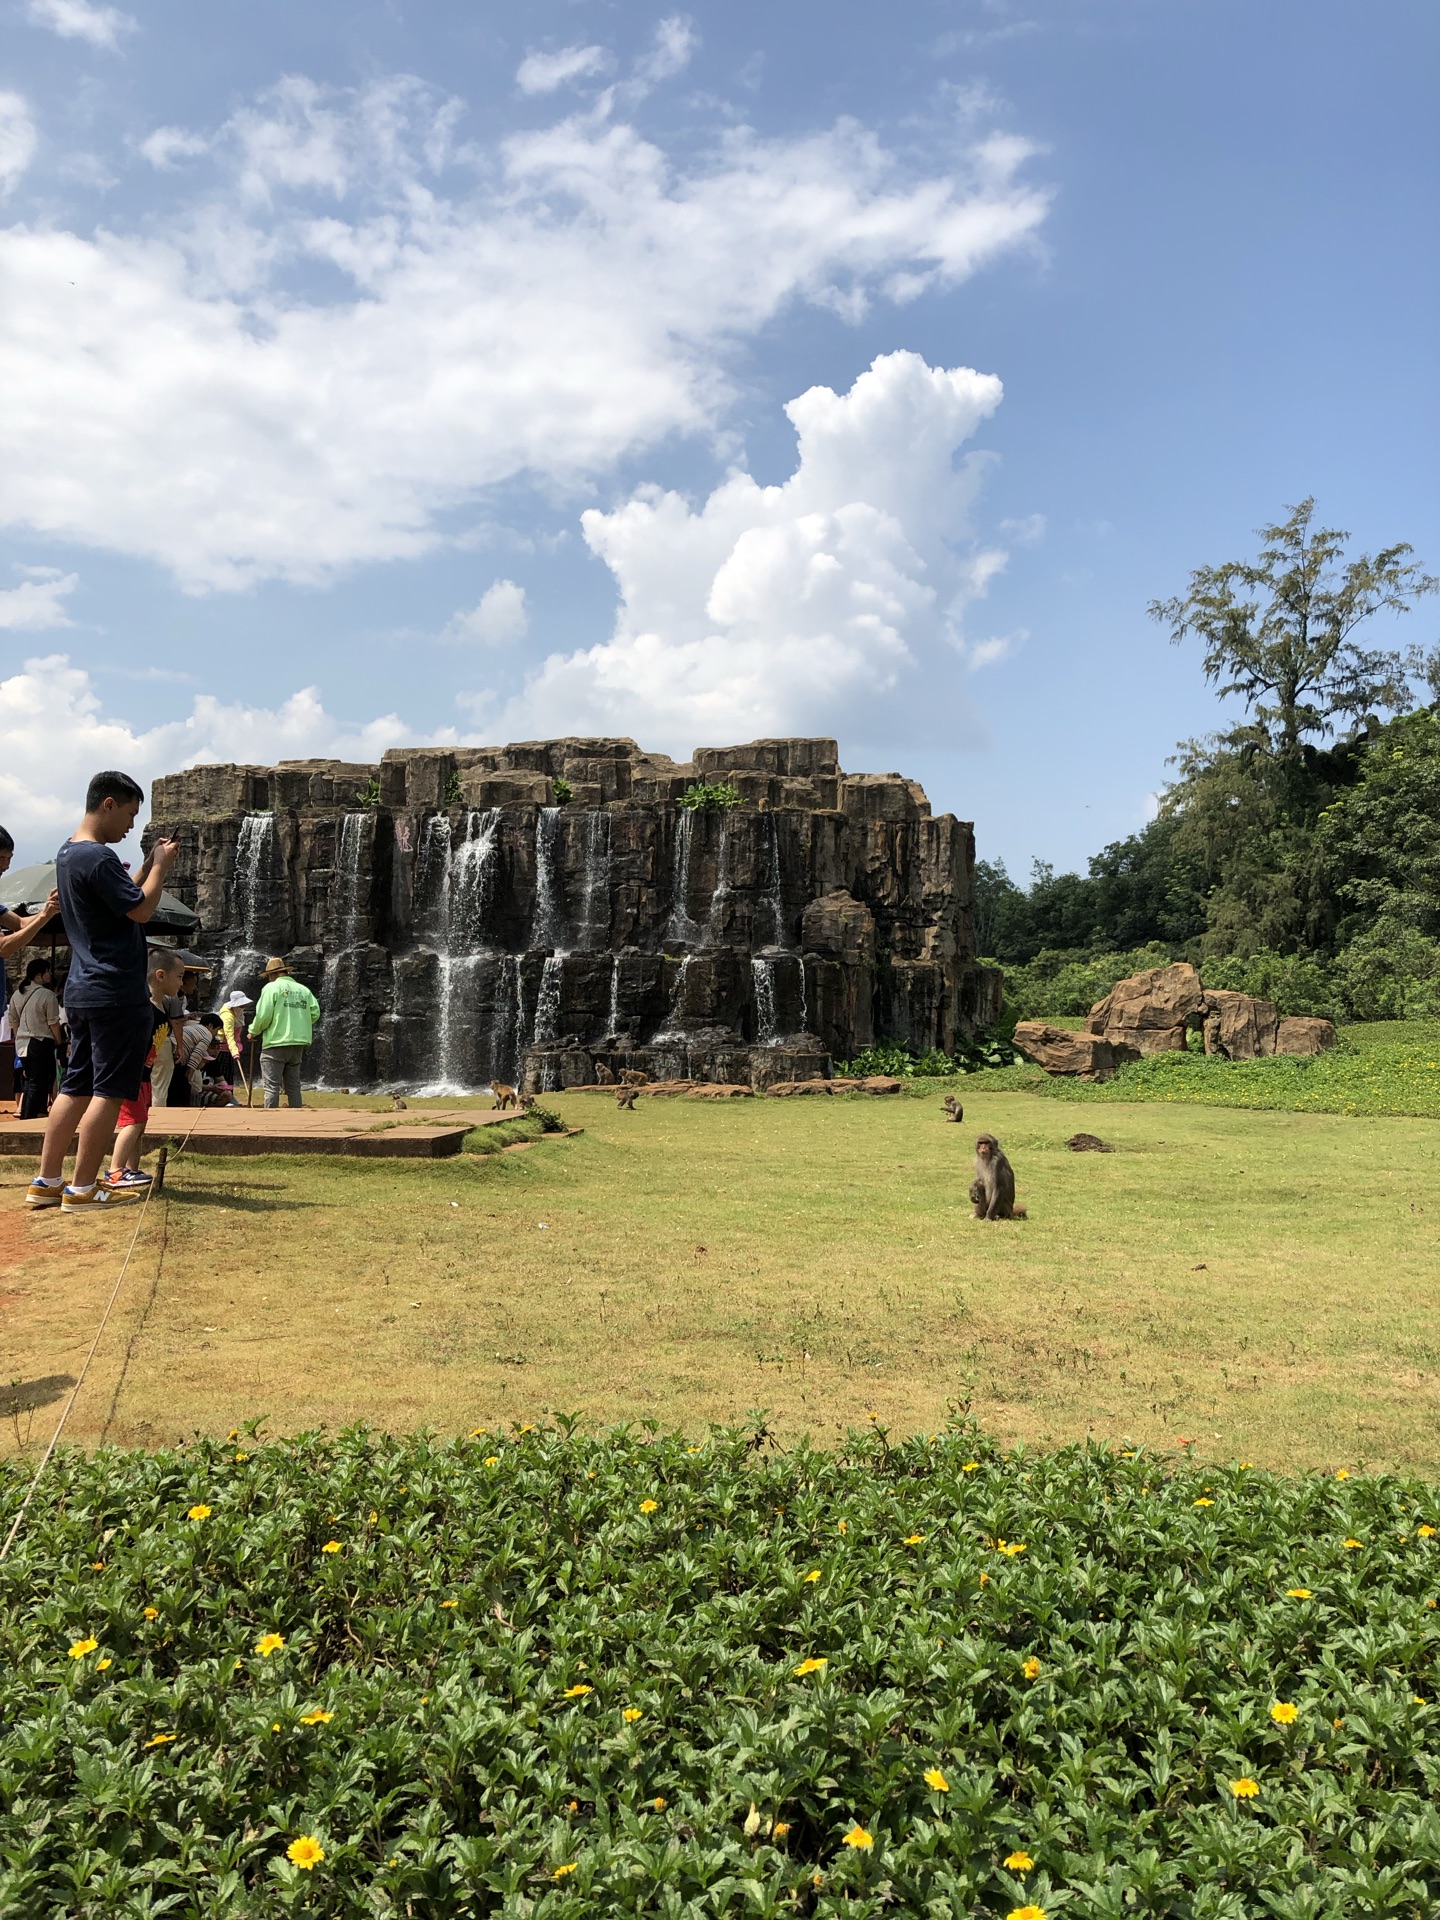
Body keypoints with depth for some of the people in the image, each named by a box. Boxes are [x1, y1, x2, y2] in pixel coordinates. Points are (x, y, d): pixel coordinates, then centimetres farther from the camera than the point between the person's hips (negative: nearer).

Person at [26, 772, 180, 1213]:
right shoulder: (98, 857, -17)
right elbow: (141, 909, -17)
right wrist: (160, 867, -4)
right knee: (109, 1091, -3)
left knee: (76, 1086, 13)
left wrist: (150, 864, 14)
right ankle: (82, 1189, 1)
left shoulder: (68, 853, 15)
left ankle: (46, 1181, 17)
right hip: (117, 994, -10)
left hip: (82, 991, 10)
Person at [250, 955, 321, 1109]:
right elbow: (315, 1012, 2)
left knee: (272, 1086, 0)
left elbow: (263, 1016, -11)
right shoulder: (303, 989, 10)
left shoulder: (271, 987, -5)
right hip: (298, 1044, 5)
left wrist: (253, 1031, 6)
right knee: (293, 1086, 13)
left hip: (275, 1044, -5)